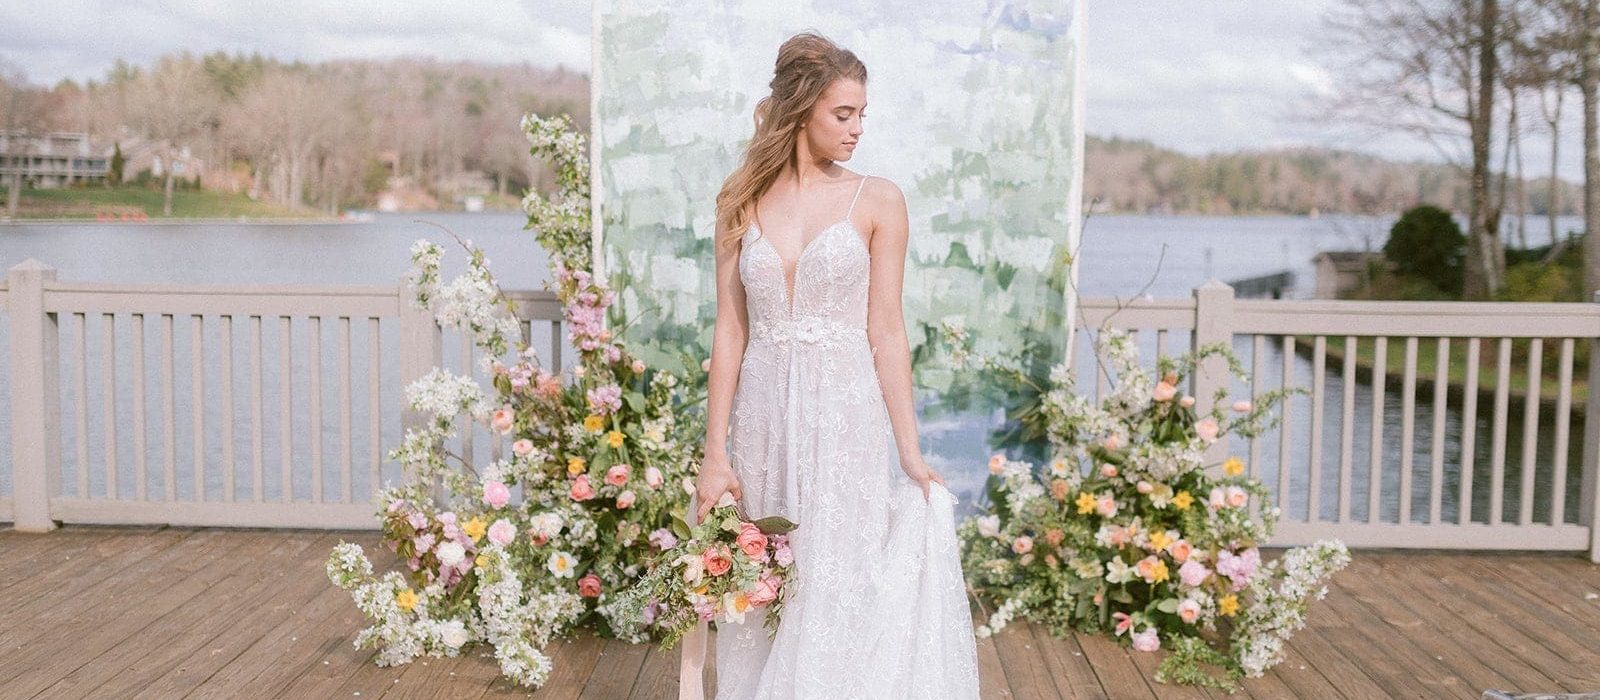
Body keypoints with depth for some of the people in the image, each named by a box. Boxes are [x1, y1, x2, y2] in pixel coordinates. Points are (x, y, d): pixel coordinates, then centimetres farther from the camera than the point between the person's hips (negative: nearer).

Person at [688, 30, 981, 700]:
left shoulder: (876, 200, 0)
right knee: (759, 607, 9)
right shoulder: (742, 201, 5)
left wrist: (910, 454, -6)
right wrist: (715, 455, -1)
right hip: (763, 418, 2)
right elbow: (730, 332, 3)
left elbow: (886, 332, -2)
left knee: (839, 599, 0)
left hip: (845, 418, -2)